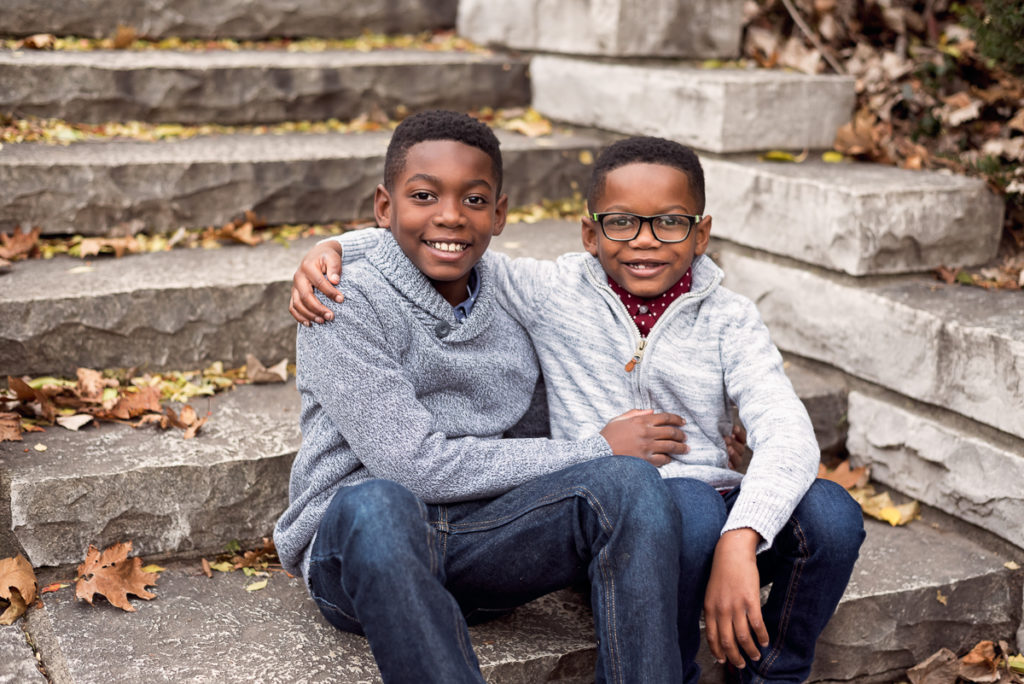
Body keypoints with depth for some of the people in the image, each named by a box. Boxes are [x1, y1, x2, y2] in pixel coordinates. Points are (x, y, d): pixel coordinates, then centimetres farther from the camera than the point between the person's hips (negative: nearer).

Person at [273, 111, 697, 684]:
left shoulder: (514, 299, 9)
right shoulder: (345, 305, -8)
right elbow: (414, 465, -16)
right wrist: (596, 452, -11)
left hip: (484, 538, 4)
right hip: (354, 551, -4)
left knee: (631, 481, -21)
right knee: (373, 502, -39)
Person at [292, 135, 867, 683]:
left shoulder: (729, 318, 4)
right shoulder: (555, 293, 3)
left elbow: (788, 434, -10)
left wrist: (738, 542, -28)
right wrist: (332, 250, -13)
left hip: (719, 508, 3)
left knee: (831, 514, -25)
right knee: (686, 501, -35)